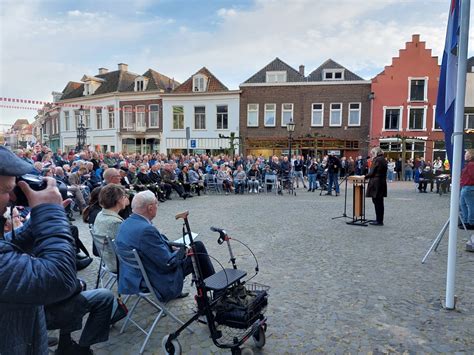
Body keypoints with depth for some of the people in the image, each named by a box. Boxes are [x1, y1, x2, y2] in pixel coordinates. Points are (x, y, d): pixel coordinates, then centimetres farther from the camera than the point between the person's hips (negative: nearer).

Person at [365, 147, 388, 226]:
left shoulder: (377, 160, -13)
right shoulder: (384, 160, 14)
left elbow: (372, 173, -13)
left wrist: (365, 177, 1)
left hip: (376, 184, -9)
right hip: (382, 183, 9)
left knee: (377, 202, -4)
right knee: (380, 202, 14)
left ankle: (379, 221, -1)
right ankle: (380, 220, 20)